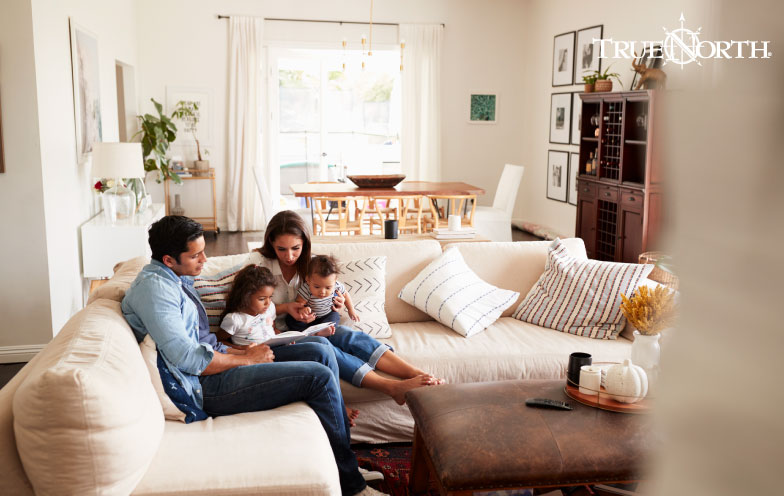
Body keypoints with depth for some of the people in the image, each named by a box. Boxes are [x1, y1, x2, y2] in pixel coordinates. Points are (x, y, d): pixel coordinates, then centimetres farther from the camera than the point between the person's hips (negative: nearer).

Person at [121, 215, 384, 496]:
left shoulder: (176, 279, 15)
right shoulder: (153, 286, -16)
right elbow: (186, 359, -24)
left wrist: (239, 352, 4)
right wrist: (246, 359, -12)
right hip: (204, 388, -10)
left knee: (320, 349, 1)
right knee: (319, 377, -16)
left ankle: (345, 462, 5)